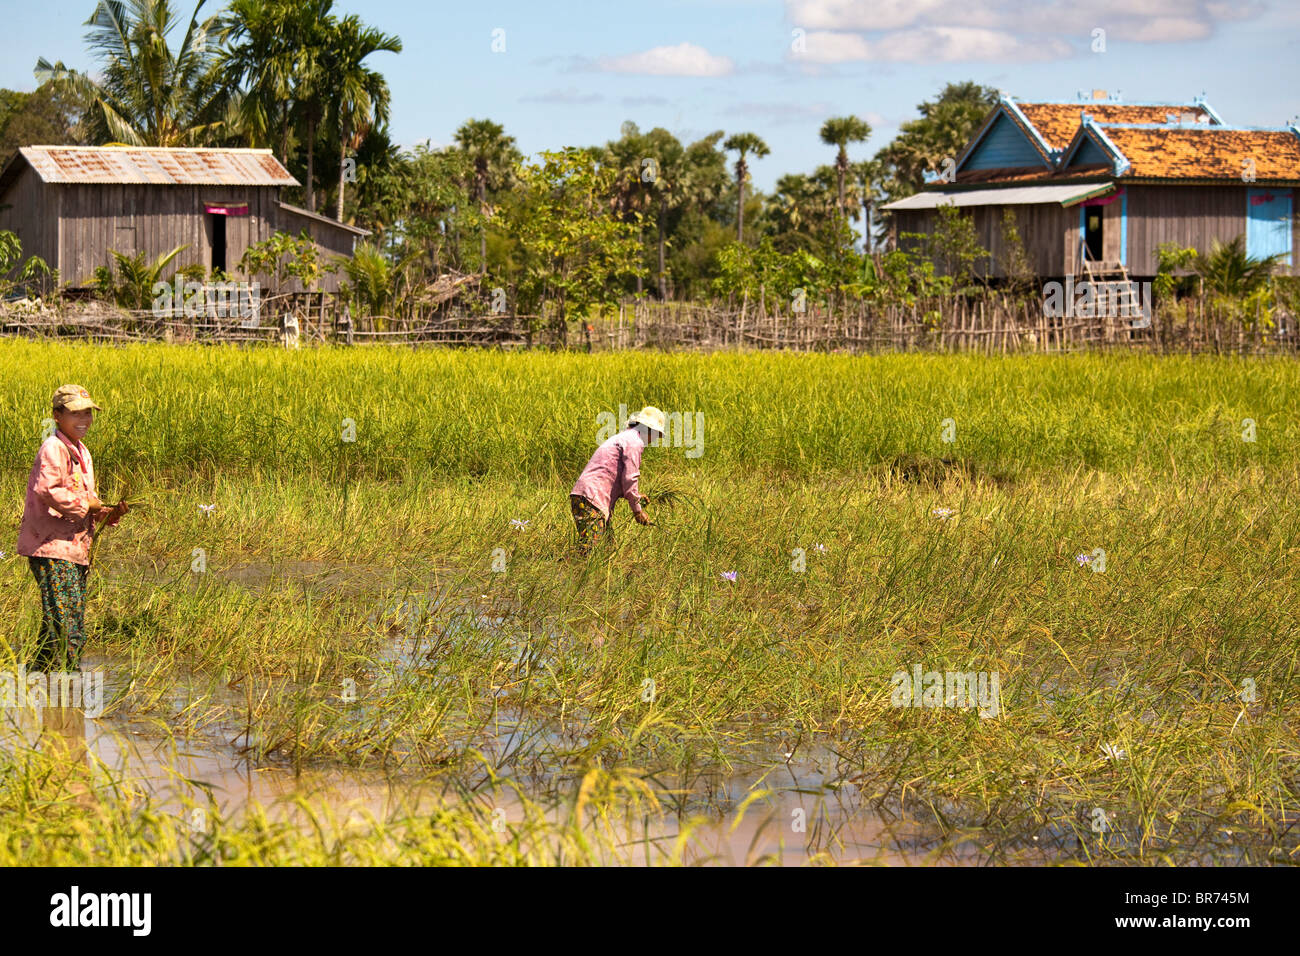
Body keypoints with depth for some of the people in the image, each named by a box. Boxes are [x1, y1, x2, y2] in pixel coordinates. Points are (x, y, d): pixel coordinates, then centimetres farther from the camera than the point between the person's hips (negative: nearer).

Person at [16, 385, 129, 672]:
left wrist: (110, 513, 8)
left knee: (75, 624, 11)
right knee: (61, 618, -13)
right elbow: (46, 490, -25)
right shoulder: (53, 448, -11)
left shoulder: (82, 452, 19)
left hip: (75, 550, 10)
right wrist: (85, 504, -16)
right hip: (52, 547, -10)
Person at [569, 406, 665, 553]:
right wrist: (637, 510, 1)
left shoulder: (620, 438, 28)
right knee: (586, 551, -18)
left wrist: (636, 497, 22)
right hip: (592, 497, -10)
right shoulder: (634, 442, -4)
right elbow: (629, 480, -9)